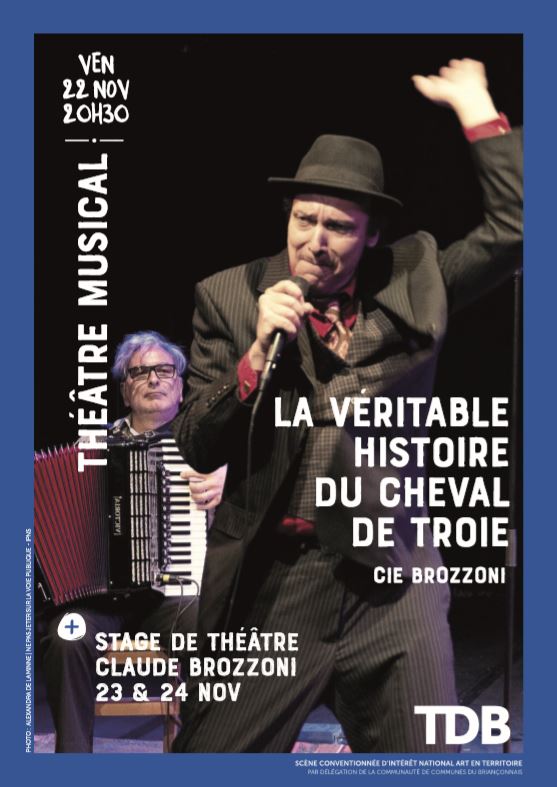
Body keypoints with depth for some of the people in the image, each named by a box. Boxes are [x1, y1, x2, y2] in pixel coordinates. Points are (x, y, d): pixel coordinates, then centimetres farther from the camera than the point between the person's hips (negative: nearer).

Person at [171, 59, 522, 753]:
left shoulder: (413, 282, 5)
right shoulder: (230, 297, 2)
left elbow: (513, 228, 0)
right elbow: (196, 449, 0)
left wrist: (474, 105, -1)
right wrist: (258, 353, -15)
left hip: (392, 588, 1)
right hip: (268, 583, 0)